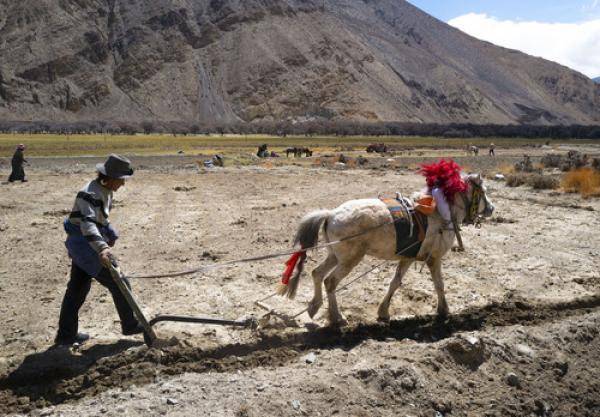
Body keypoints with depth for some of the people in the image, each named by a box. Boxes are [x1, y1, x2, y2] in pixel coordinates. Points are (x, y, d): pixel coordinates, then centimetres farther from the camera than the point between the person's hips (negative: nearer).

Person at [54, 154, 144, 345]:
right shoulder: (91, 194, -23)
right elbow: (87, 223, -37)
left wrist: (111, 235, 10)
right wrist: (101, 248, -51)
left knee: (77, 289, 16)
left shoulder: (105, 190, 8)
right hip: (86, 245, -10)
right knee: (119, 284, -1)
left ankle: (66, 334, 26)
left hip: (82, 246, 10)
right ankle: (130, 325, 15)